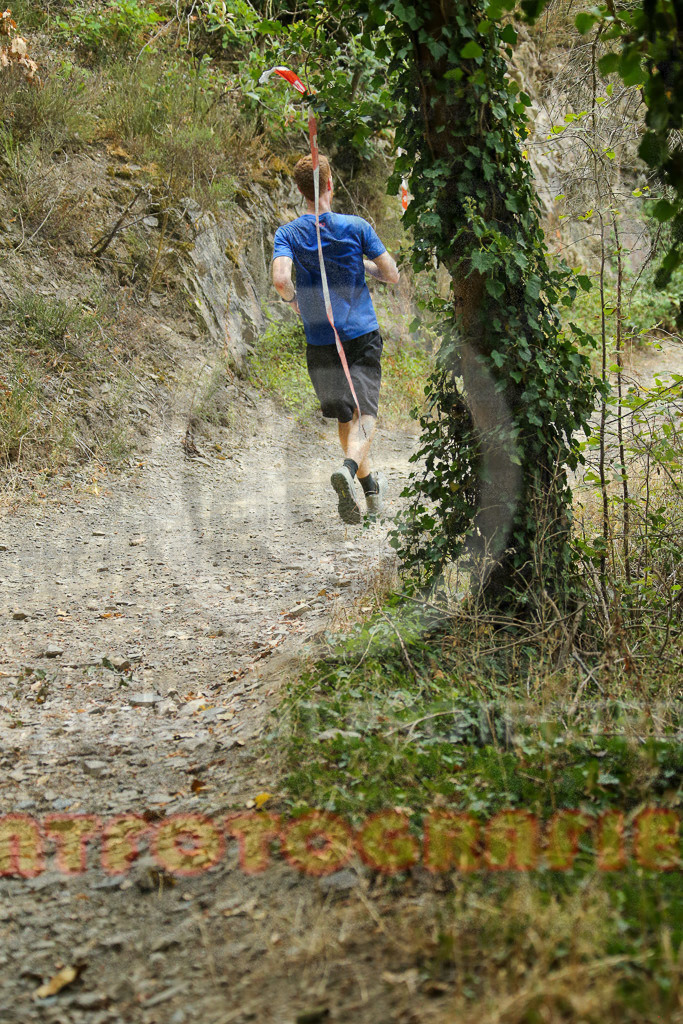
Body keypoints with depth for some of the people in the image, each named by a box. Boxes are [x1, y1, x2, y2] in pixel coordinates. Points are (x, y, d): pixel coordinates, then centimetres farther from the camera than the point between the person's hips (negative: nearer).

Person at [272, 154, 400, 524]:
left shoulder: (288, 234, -4)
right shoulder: (356, 227, -6)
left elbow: (280, 278, -20)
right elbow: (392, 276, -3)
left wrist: (292, 299, 2)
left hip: (319, 341, 2)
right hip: (362, 334, -2)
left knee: (345, 415, 17)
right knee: (364, 413, -6)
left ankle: (371, 487, 26)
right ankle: (348, 467, -34)